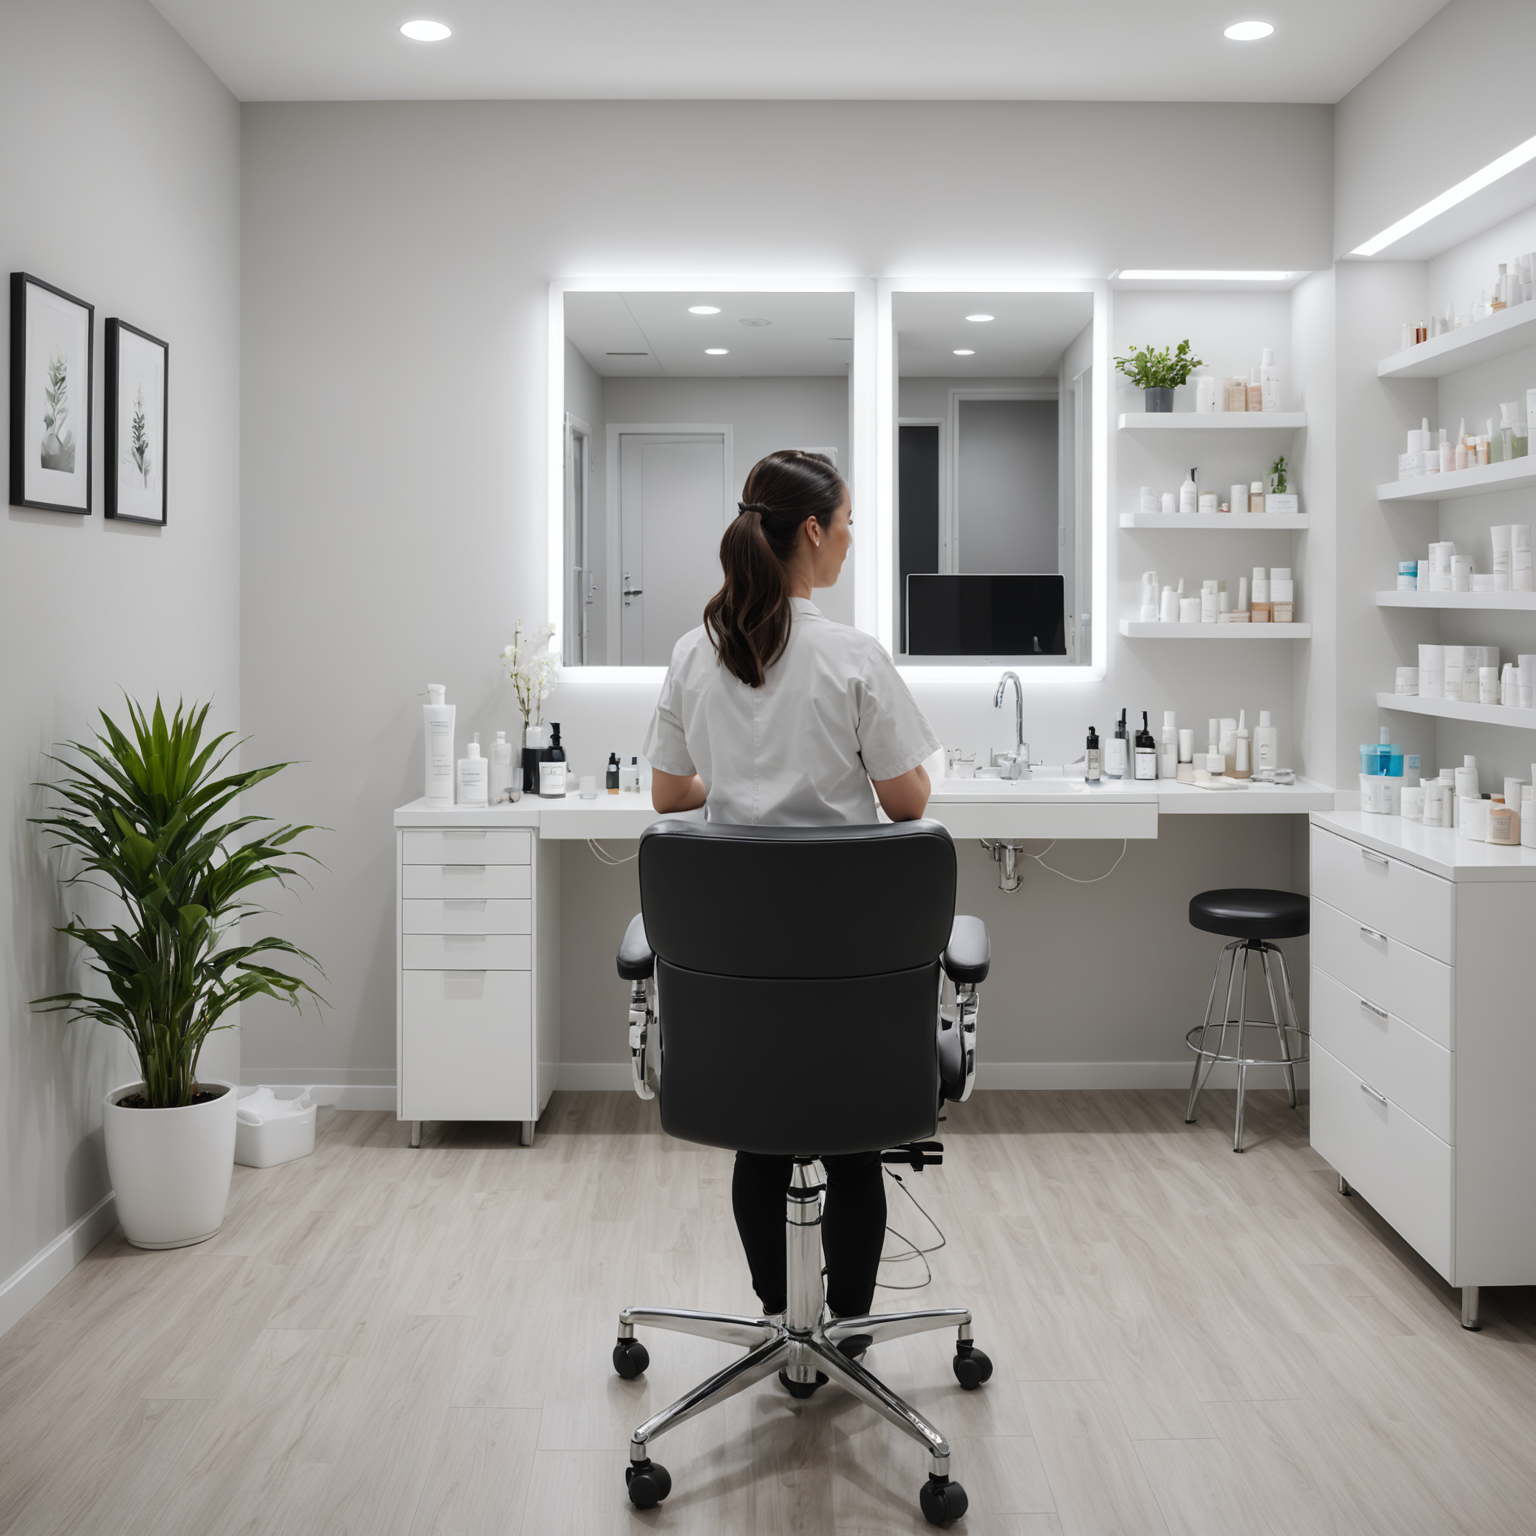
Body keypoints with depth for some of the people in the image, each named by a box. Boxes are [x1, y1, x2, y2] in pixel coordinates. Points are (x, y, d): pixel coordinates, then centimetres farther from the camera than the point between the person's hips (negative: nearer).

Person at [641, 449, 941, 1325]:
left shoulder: (694, 655, -2)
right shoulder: (853, 656, -16)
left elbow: (669, 795, 6)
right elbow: (909, 801, -11)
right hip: (847, 931, -4)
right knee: (854, 1149, 11)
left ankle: (778, 1325, 30)